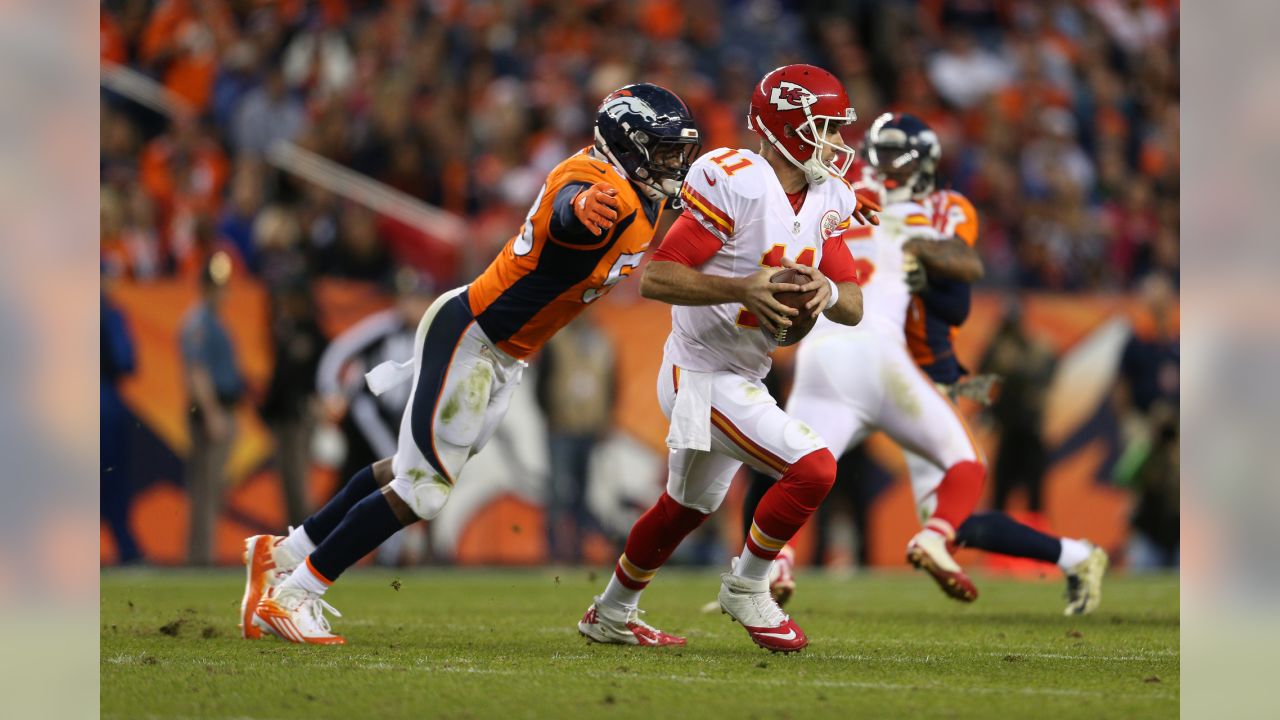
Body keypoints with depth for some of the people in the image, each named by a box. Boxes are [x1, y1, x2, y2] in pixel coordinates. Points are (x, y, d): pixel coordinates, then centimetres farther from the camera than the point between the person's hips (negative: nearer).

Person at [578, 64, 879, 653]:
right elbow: (655, 278, -24)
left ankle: (611, 614, 44)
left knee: (687, 506, 25)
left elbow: (853, 309, 2)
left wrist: (827, 290, -20)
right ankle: (747, 587, 0)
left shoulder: (826, 201, 2)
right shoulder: (733, 184, -23)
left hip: (742, 378, 9)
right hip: (703, 377, -9)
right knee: (813, 469, -20)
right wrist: (743, 288, -33)